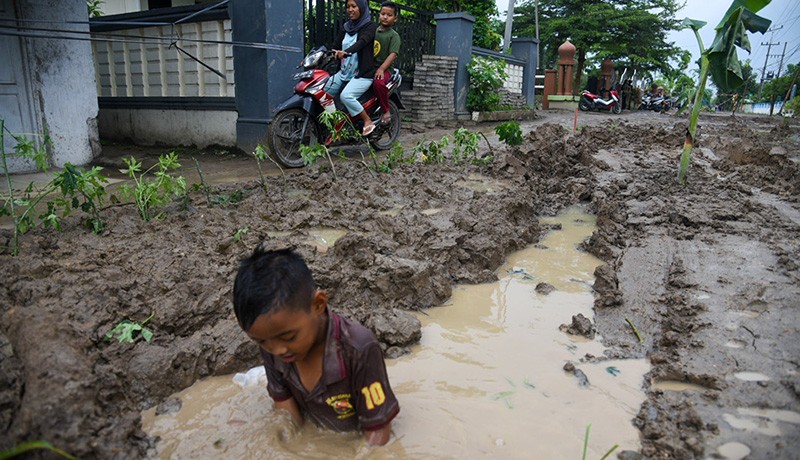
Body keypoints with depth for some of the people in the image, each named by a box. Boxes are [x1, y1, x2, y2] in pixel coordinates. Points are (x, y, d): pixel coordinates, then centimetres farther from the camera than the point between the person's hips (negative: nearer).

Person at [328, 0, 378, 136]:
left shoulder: (370, 26, -6)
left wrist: (346, 52, -45)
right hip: (344, 72, 7)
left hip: (363, 74, -7)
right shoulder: (346, 27, 14)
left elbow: (362, 42, -26)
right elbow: (336, 47, 10)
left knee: (346, 96, -29)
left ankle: (368, 122, -13)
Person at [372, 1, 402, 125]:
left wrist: (381, 68, -24)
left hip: (384, 68, -6)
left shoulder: (394, 35, 1)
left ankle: (386, 112, -18)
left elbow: (393, 54, -11)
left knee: (379, 83, -36)